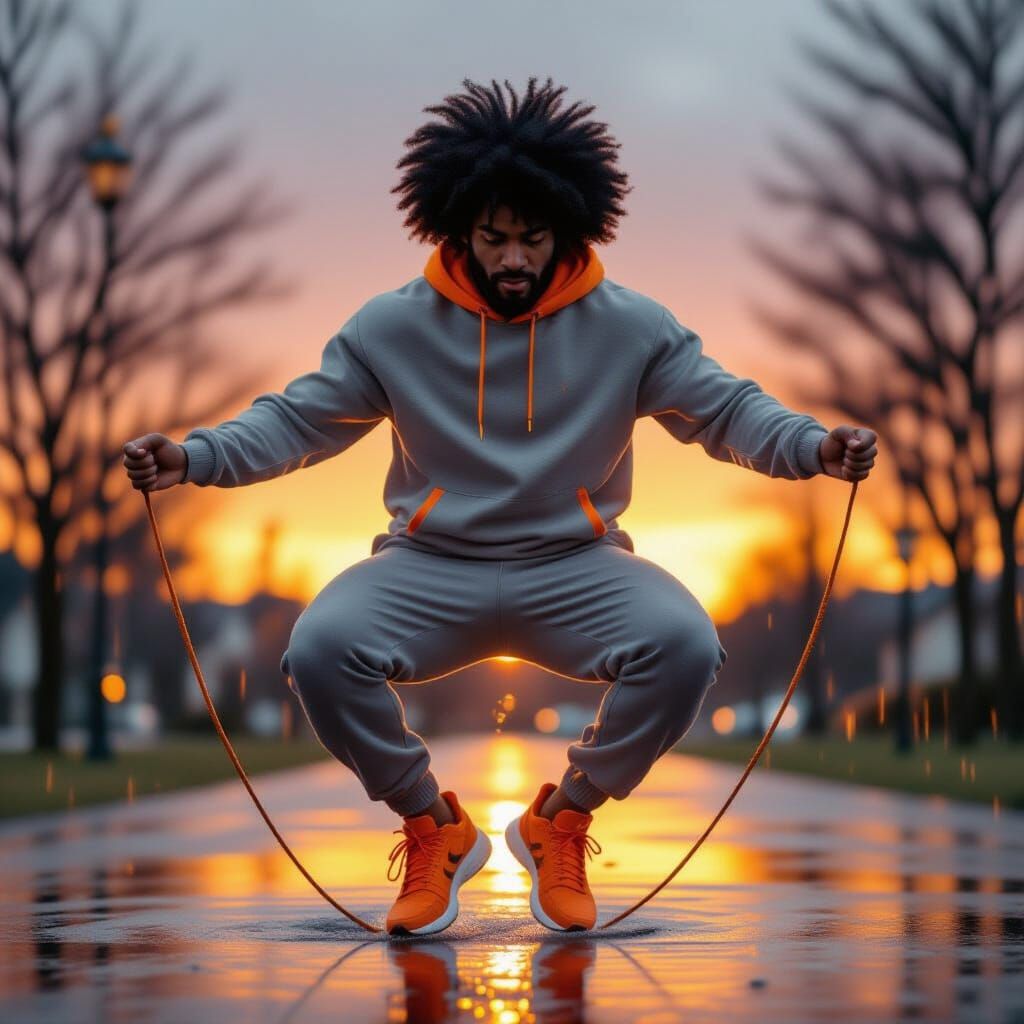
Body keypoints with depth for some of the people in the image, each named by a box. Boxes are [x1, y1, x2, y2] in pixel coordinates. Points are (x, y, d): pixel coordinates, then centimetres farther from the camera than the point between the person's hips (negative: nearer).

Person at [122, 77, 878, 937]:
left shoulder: (631, 327, -2)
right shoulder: (392, 326, -1)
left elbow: (728, 409, -2)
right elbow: (298, 419, 0)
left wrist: (815, 445, -23)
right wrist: (194, 456, -17)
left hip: (576, 567, 0)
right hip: (431, 567, 0)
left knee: (687, 646, -29)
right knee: (320, 650, -29)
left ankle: (562, 821, -2)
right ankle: (435, 830, -2)